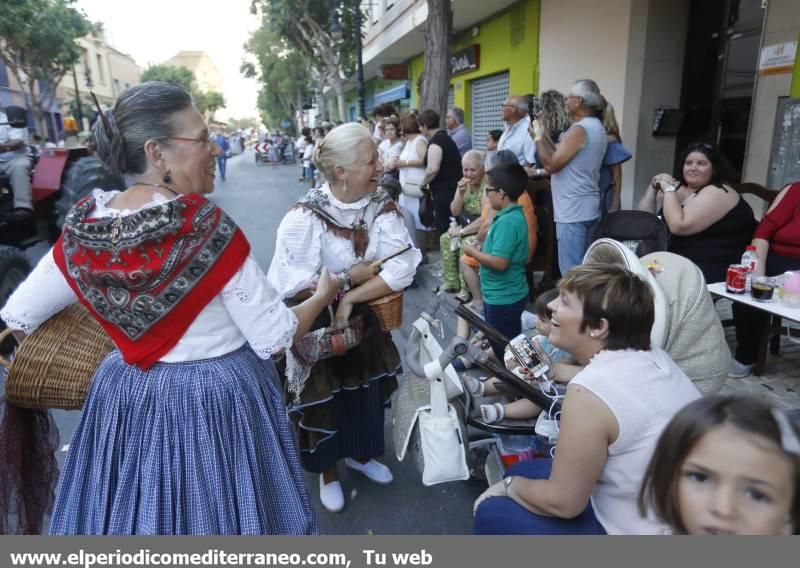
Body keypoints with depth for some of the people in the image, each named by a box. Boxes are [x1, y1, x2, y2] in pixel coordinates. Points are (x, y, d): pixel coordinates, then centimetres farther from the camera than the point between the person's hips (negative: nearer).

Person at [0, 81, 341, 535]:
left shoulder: (85, 227, -8)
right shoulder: (209, 230, -25)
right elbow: (275, 338, -18)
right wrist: (323, 297, -1)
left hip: (127, 399, 5)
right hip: (218, 403, -5)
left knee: (138, 513, 26)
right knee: (214, 516, 18)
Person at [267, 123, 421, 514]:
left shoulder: (383, 208, -12)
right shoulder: (305, 216, -24)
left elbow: (403, 270, -20)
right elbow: (292, 285, -29)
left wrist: (350, 298, -26)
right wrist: (353, 276, -24)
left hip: (364, 318, 4)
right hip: (315, 327, -4)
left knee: (366, 391, 21)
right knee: (322, 399, 14)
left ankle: (360, 454, 51)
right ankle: (328, 471, 42)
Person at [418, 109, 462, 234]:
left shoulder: (435, 141, -13)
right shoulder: (444, 137, 18)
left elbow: (433, 169, -24)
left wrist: (424, 182, -6)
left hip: (444, 190, -10)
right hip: (451, 188, 10)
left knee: (444, 228, -6)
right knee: (449, 226, 13)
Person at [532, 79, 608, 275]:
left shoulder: (579, 129, -16)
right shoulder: (596, 127, 15)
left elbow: (551, 164, -18)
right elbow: (562, 157, 15)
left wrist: (538, 138, -5)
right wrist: (545, 136, 16)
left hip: (573, 211, -10)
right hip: (587, 207, 10)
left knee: (571, 270, -5)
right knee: (582, 267, 15)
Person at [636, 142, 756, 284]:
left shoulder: (717, 193, -12)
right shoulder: (678, 186, 9)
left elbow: (678, 226, -26)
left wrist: (669, 190, -17)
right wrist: (653, 189, -4)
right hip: (678, 262, 7)